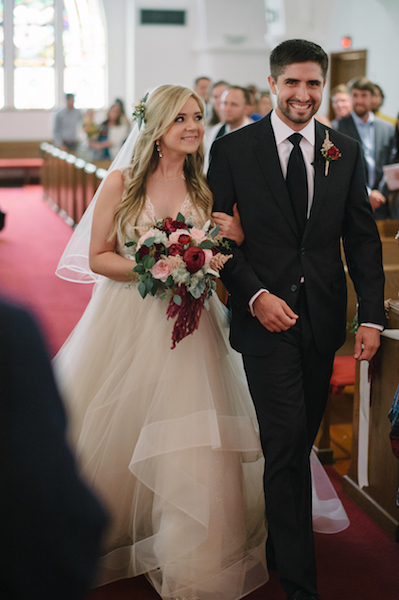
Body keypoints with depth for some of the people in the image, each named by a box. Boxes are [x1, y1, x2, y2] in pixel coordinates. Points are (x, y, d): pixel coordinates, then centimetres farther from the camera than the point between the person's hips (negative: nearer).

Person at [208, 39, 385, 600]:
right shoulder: (233, 149, -3)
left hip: (324, 319, 4)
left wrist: (372, 315, -2)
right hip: (266, 317, -3)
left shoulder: (346, 151, 6)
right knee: (287, 446, -5)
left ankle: (277, 539, 36)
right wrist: (255, 295, -14)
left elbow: (363, 237, 6)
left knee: (299, 443, 14)